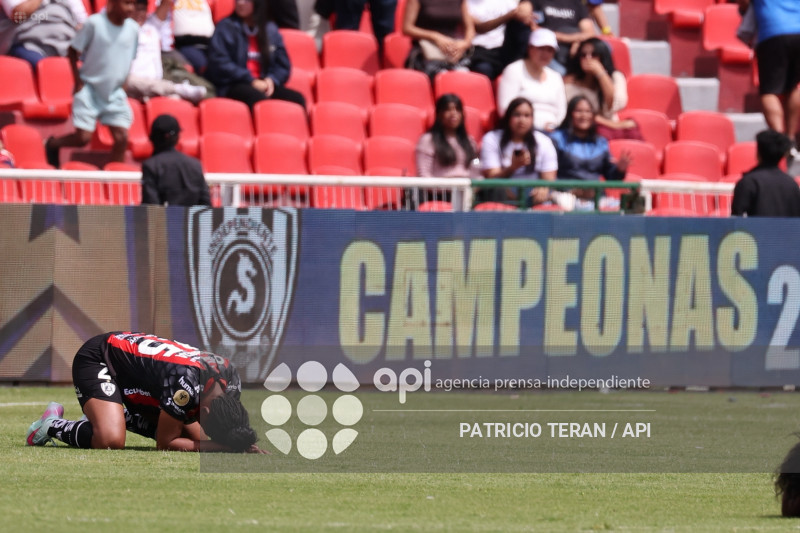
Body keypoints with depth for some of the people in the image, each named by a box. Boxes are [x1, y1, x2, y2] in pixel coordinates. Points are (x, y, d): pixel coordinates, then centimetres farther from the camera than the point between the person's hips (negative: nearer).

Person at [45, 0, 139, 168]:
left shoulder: (133, 29, -1)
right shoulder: (94, 23, -14)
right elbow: (73, 52, -6)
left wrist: (121, 82, 8)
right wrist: (78, 82, -9)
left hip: (115, 93, 4)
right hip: (89, 89, -4)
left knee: (121, 137, -6)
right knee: (83, 137, -9)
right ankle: (53, 144, 21)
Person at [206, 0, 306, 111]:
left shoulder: (271, 30, 17)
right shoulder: (226, 27, 4)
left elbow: (283, 65, 17)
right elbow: (220, 63, -7)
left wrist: (271, 80, -6)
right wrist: (251, 81, -14)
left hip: (264, 85, 4)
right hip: (234, 86, -4)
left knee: (297, 99, -24)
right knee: (259, 98, -38)